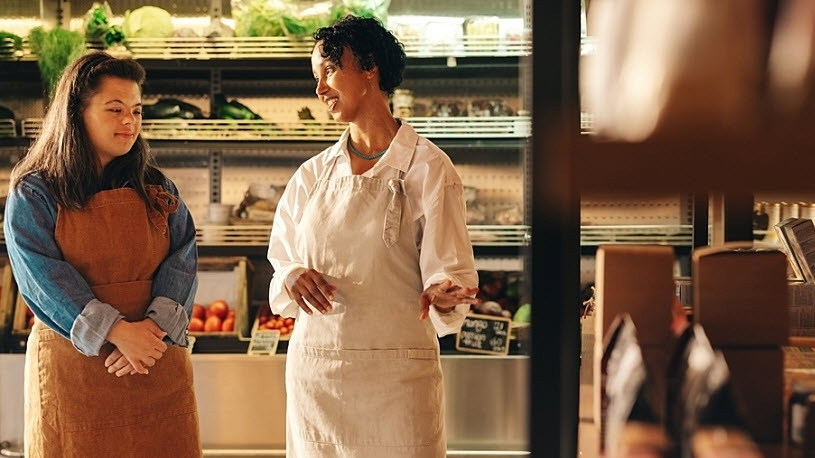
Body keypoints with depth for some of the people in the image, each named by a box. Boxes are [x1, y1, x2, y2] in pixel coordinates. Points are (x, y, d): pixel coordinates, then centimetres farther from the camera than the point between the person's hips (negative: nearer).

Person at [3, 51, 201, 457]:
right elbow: (43, 277, -12)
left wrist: (154, 327, -18)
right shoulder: (33, 194, -2)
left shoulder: (157, 189, 10)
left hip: (158, 361, 3)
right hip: (73, 366, -3)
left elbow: (183, 259, 0)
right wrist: (117, 332, -22)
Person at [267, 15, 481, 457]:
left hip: (396, 374, -4)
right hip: (314, 367, 4)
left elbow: (450, 269, -8)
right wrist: (294, 278, -9)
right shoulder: (313, 175, 10)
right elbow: (283, 263, 14)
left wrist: (442, 295, -30)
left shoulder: (427, 168, -4)